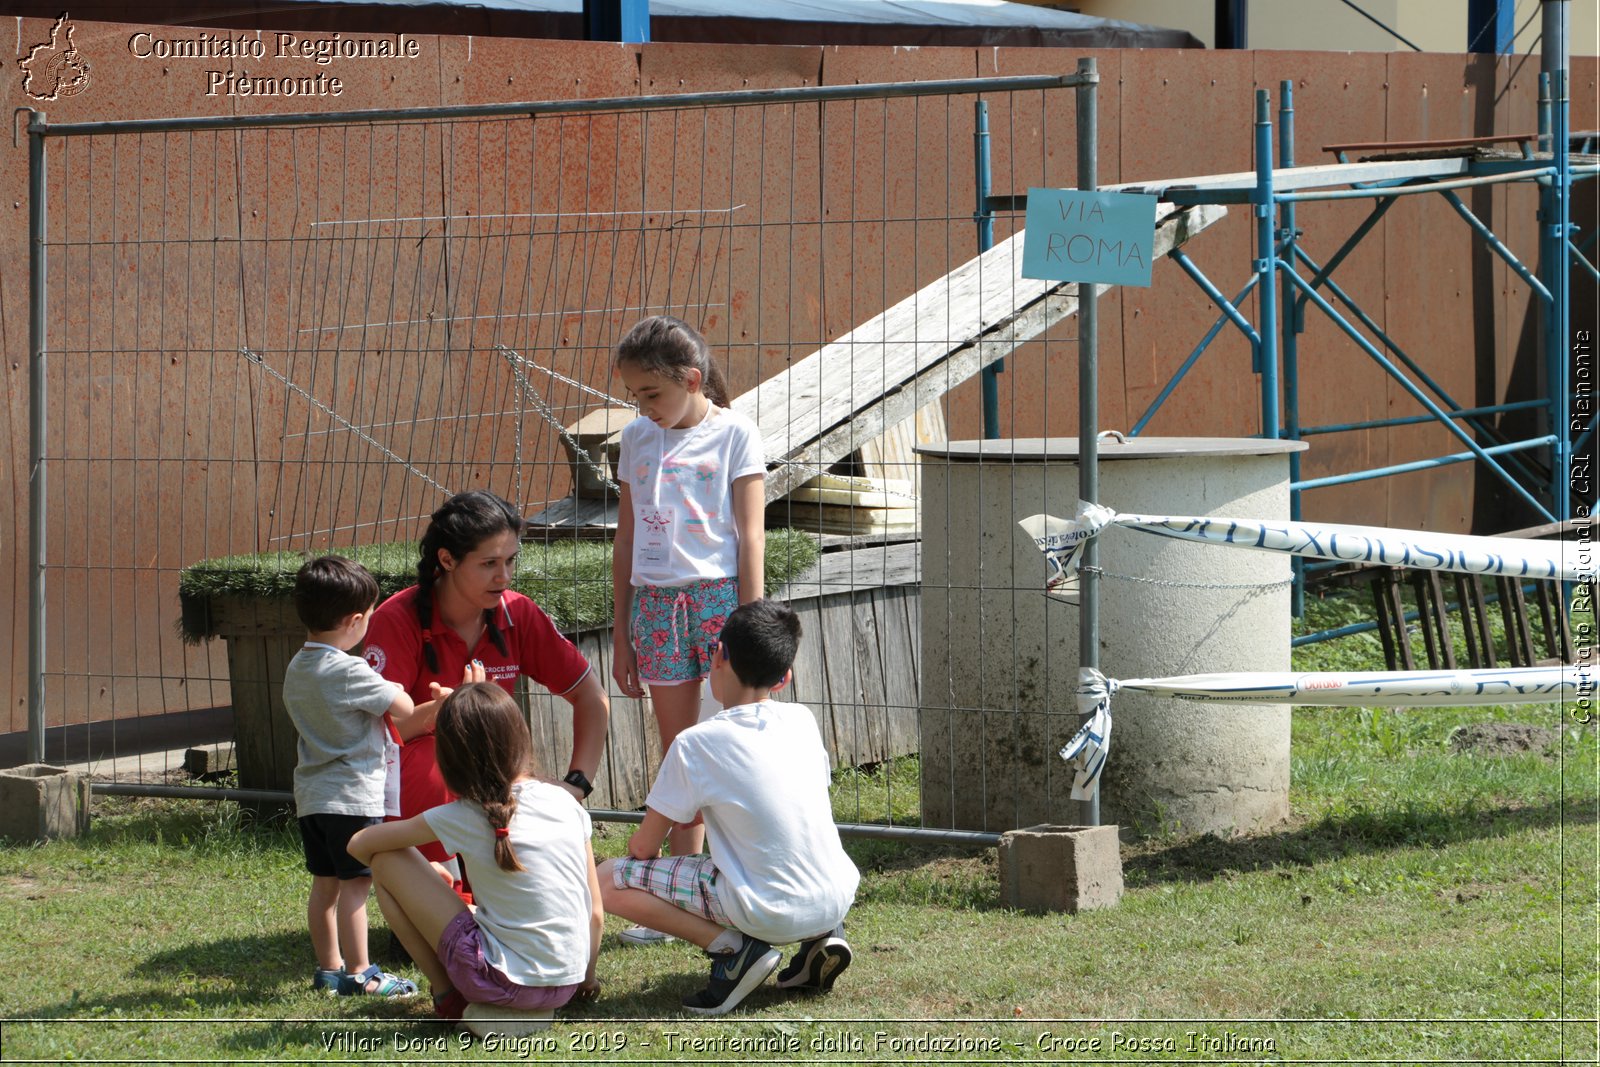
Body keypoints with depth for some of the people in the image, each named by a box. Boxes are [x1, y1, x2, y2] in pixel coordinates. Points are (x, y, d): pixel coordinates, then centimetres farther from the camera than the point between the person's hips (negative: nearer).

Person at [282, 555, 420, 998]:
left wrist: (377, 692, 13)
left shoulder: (297, 668, 7)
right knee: (355, 883, -4)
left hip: (311, 794, 8)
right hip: (352, 795, -8)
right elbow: (405, 708, -15)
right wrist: (389, 690, 7)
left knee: (325, 883, 13)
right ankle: (359, 973, -2)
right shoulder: (349, 671, -18)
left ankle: (328, 968, 20)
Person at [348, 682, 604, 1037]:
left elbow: (360, 845, 3)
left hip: (503, 979, -6)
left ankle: (449, 999, 10)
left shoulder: (463, 818, -7)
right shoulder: (565, 802, 3)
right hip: (565, 987, 6)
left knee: (388, 861, 5)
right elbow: (595, 913, 7)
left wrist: (428, 875, 21)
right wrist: (587, 979, 24)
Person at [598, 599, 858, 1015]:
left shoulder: (696, 744, -9)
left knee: (608, 881, 0)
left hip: (767, 914, -6)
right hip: (836, 899, 6)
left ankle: (732, 946, -8)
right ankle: (821, 936, 14)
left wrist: (638, 844, 23)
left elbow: (643, 847, -3)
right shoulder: (802, 721, 7)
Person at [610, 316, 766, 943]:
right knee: (676, 752, 8)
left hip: (720, 594, -5)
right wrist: (621, 633, 14)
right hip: (657, 603, 5)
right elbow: (626, 540, 16)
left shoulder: (734, 434, -2)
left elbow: (750, 534, -5)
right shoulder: (638, 440, 12)